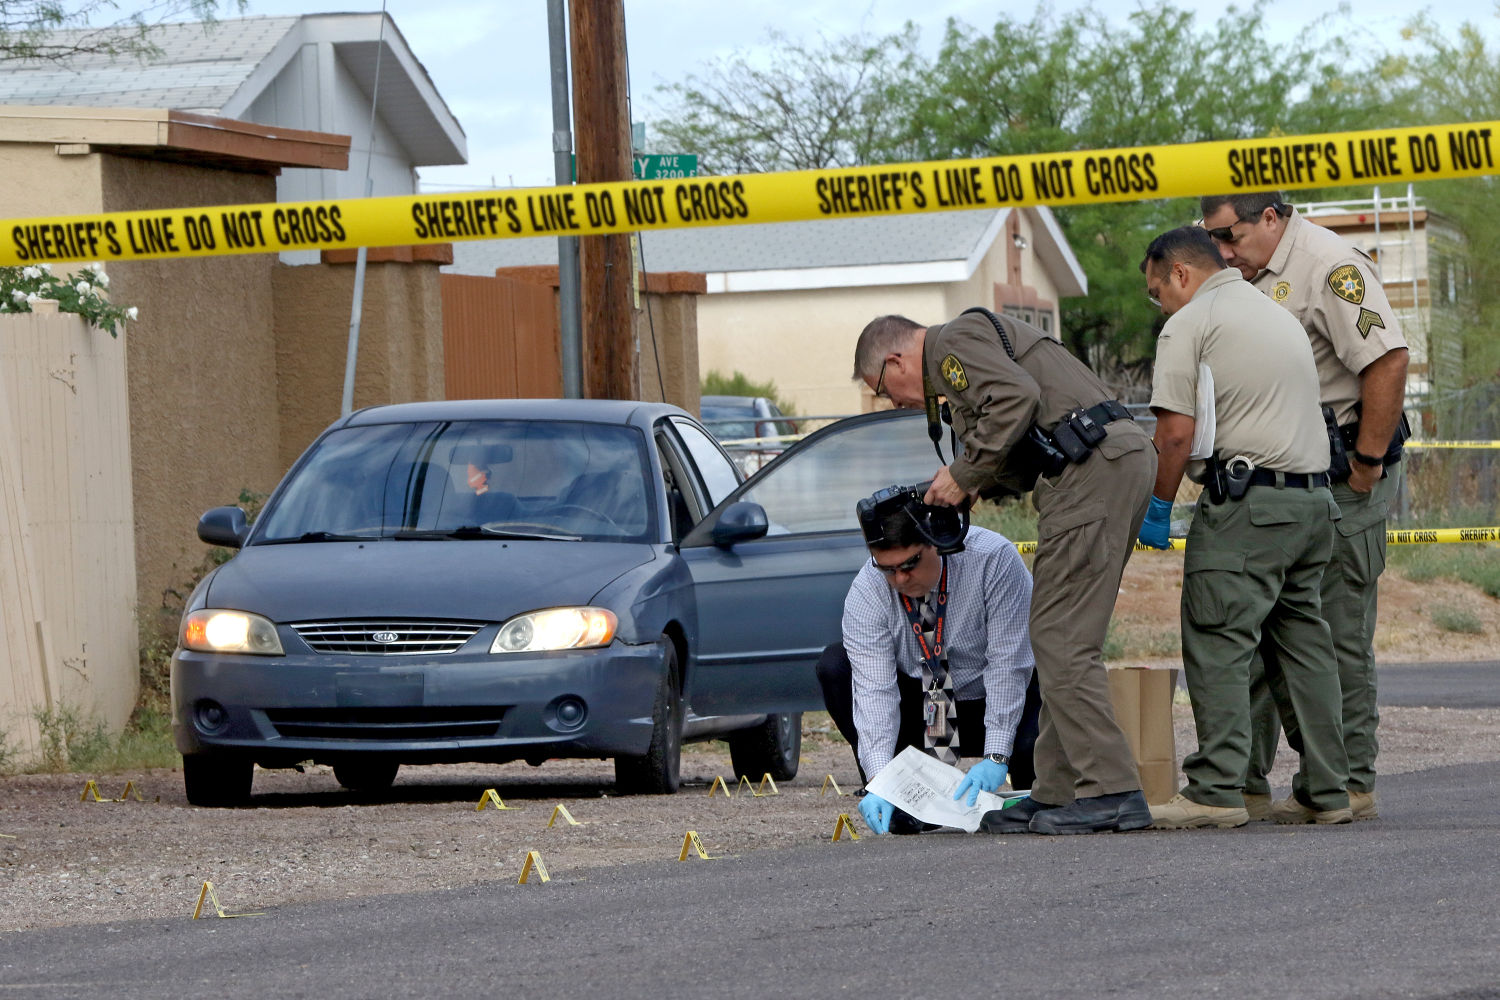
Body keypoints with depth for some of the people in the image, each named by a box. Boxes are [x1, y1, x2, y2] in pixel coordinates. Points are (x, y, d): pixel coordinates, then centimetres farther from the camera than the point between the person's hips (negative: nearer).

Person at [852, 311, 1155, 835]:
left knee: (1063, 643, -10)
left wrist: (965, 472, -9)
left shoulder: (956, 340, -1)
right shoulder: (983, 340, 31)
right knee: (1061, 640, 12)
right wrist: (975, 487, 19)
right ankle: (1058, 790, 13)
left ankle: (1110, 791, -12)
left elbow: (1017, 397, -19)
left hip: (1093, 470, -11)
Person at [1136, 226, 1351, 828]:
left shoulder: (1190, 325, -3)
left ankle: (1217, 790, -14)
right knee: (1304, 642, 12)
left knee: (1217, 643, -8)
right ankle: (1328, 790, 10)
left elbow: (1177, 431, -10)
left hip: (1246, 503, -8)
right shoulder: (1279, 315, 24)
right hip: (1314, 496, 8)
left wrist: (1157, 506, -1)